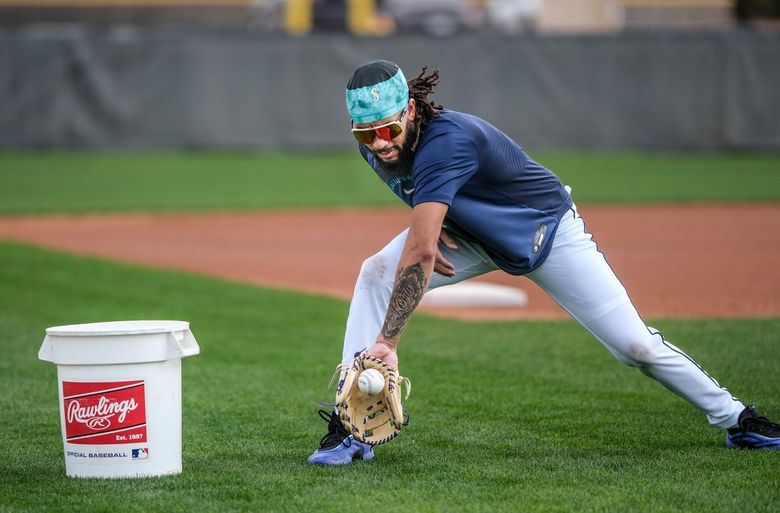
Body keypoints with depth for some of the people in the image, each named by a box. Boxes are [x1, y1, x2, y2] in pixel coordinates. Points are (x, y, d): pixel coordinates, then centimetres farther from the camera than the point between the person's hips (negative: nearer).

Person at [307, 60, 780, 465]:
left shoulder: (445, 141, -40)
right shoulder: (376, 145, -16)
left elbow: (420, 253, -49)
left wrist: (388, 341, -55)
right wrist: (429, 220, -11)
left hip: (547, 229, -6)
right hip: (472, 233, 6)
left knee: (635, 344, -6)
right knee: (376, 273, -19)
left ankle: (735, 419, 16)